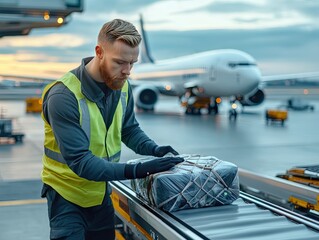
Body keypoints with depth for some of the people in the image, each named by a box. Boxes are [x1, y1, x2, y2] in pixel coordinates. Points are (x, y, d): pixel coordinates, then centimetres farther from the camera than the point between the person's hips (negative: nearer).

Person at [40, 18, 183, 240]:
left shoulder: (121, 85, -8)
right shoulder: (63, 96, -27)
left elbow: (130, 129, 6)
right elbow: (80, 161, -30)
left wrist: (155, 149, -13)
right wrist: (136, 171, -37)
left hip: (101, 191, 6)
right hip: (67, 193, -5)